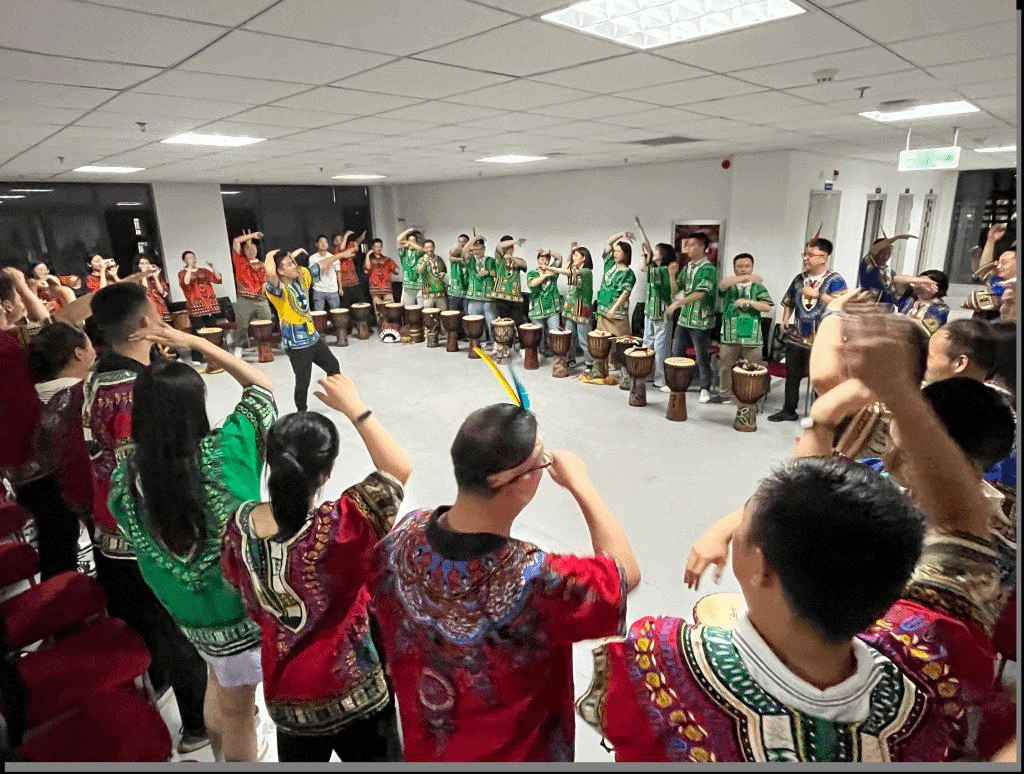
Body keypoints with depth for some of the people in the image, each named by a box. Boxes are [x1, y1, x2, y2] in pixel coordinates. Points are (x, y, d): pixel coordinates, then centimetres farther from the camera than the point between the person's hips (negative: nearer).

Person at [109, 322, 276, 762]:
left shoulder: (128, 474, -14)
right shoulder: (224, 451, -27)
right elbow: (263, 387, -11)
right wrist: (197, 342, -10)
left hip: (187, 610, 5)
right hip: (242, 604, -5)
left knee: (219, 683, 33)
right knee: (237, 712, 18)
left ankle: (221, 756, 57)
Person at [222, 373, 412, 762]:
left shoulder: (239, 523, -15)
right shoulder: (338, 527, -33)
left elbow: (238, 584, 3)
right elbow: (399, 470, -25)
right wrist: (354, 408, -23)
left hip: (284, 694, 5)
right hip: (355, 693, -4)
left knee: (298, 760, 31)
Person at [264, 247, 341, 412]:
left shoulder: (302, 276, -2)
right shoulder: (277, 289, -23)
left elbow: (320, 264, 13)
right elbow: (270, 272, -45)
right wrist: (270, 255, -26)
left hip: (313, 337, 8)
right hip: (296, 344, -8)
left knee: (333, 366, 24)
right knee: (303, 382, 1)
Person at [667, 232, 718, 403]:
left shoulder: (708, 269, -12)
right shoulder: (686, 268, 11)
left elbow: (700, 293, -25)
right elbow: (676, 290, 17)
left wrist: (677, 303, -32)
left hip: (700, 321, -7)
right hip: (684, 318, 7)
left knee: (702, 357, 2)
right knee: (676, 352, 13)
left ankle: (705, 389, 15)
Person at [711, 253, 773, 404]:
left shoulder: (758, 287, 10)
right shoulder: (730, 286, 7)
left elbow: (767, 307, -1)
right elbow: (722, 284, -18)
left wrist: (749, 302, -15)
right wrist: (745, 278, -29)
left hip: (752, 336, 0)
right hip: (730, 335, 0)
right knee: (725, 366, 10)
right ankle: (724, 394, 26)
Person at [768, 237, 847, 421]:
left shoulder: (835, 280, -7)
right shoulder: (799, 279, 10)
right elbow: (789, 301, 21)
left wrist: (817, 294, -20)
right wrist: (785, 318, 5)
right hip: (797, 336, 6)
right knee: (792, 375, 13)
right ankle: (788, 410, 25)